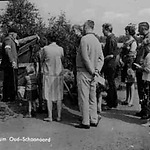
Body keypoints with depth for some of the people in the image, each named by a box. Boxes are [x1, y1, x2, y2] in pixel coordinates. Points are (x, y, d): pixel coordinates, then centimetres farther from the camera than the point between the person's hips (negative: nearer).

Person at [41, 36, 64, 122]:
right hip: (58, 75, 1)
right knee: (59, 96, 9)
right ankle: (59, 116, 12)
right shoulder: (60, 49, -3)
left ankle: (50, 117, 8)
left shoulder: (45, 48, -6)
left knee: (49, 96, 6)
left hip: (48, 75, -1)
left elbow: (42, 59, 6)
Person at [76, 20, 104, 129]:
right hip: (92, 73, 8)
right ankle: (94, 120, 21)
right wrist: (96, 70, 0)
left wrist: (92, 71, -11)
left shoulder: (84, 39, -13)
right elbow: (101, 58, 7)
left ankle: (85, 122, 5)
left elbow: (85, 57, -18)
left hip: (84, 72, -7)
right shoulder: (97, 40, 10)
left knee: (83, 98, -1)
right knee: (92, 98, 14)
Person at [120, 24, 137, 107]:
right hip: (125, 64, 8)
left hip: (130, 64, -8)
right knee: (127, 83, 12)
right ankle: (127, 99, 21)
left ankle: (131, 101, 5)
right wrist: (122, 60, 10)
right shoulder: (126, 41, 14)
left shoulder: (133, 42, -11)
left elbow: (131, 55, -15)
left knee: (131, 83, -2)